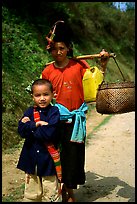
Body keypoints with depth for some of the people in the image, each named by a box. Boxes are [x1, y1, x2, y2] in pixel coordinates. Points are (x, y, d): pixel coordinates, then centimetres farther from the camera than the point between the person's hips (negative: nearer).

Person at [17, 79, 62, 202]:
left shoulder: (54, 112, -9)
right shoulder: (30, 112, 4)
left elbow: (49, 133, -22)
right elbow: (21, 130, -8)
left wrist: (30, 126, -11)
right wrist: (37, 124, -19)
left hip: (48, 159, -4)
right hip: (31, 158, 4)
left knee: (51, 195, 9)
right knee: (31, 194, 18)